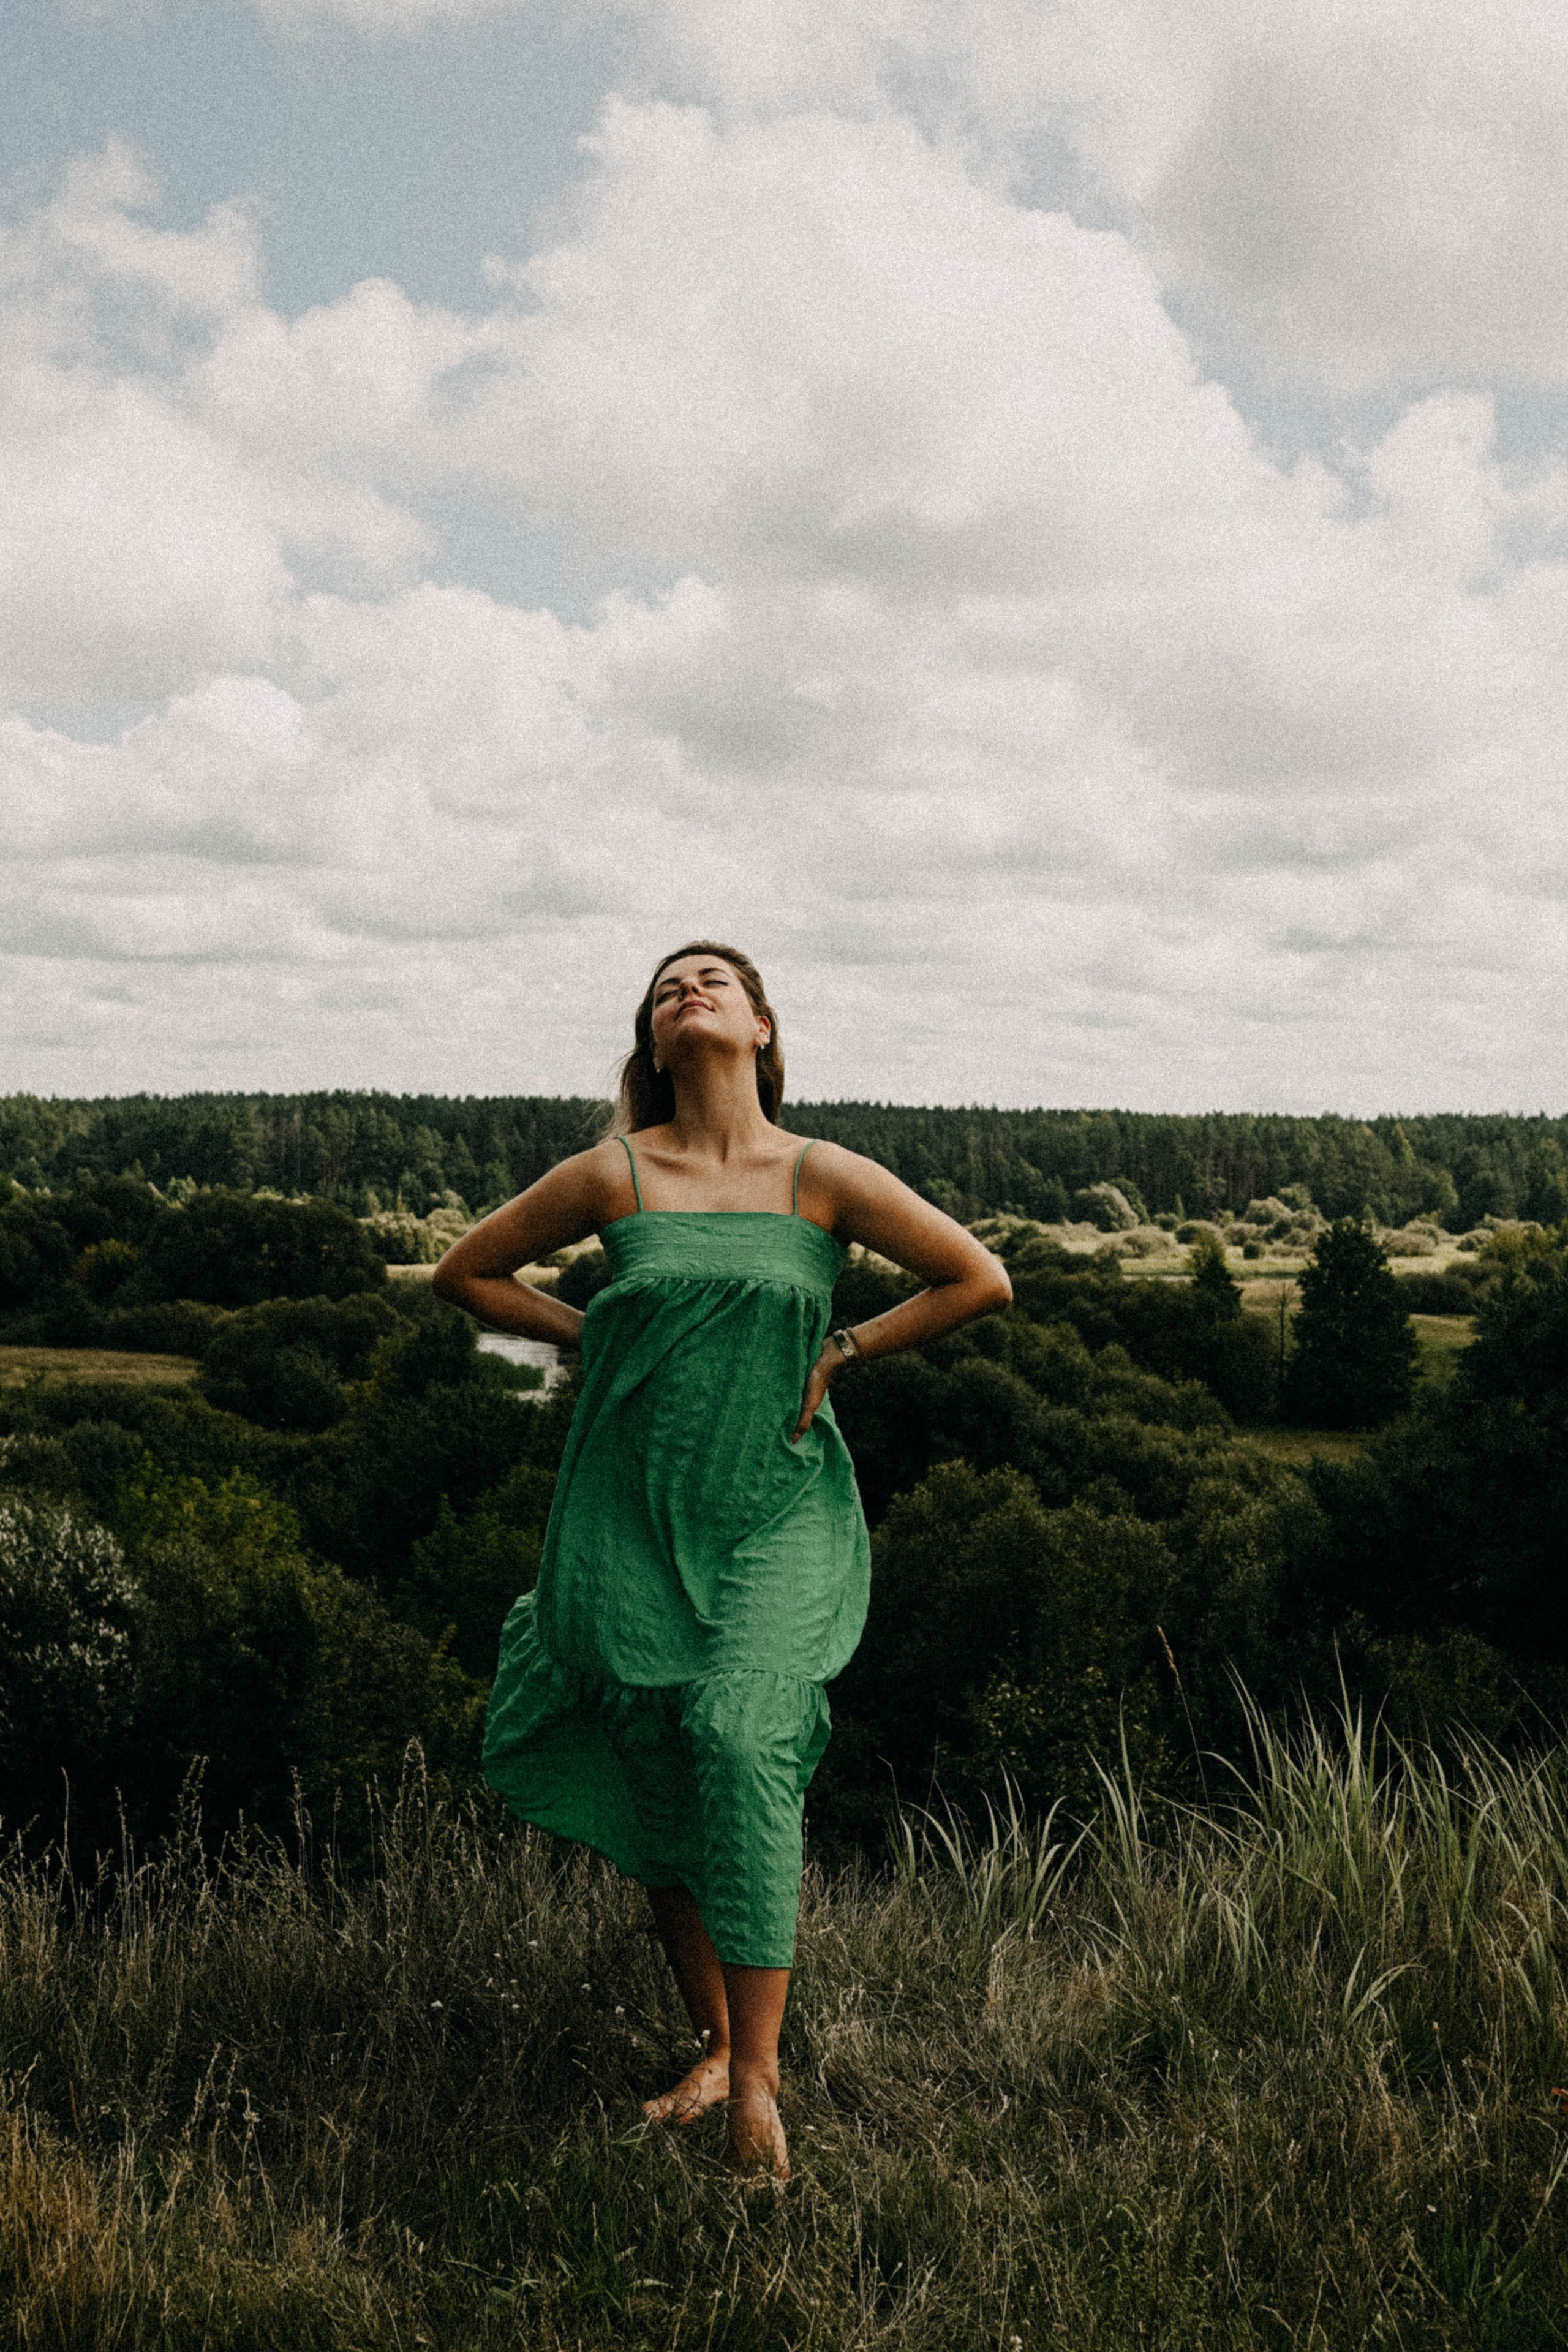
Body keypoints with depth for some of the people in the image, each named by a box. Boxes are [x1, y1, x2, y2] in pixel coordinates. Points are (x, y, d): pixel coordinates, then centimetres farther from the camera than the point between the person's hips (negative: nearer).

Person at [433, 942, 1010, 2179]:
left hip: (779, 1512, -2)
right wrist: (596, 1337, 5)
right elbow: (464, 1272, 14)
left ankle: (757, 2077, -14)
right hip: (636, 1510, 2)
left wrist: (842, 1351, -1)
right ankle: (715, 2044, 24)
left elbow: (981, 1280, 2)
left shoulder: (824, 1178, -1)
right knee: (658, 1779, 5)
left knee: (742, 1737, -21)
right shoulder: (611, 1177, 2)